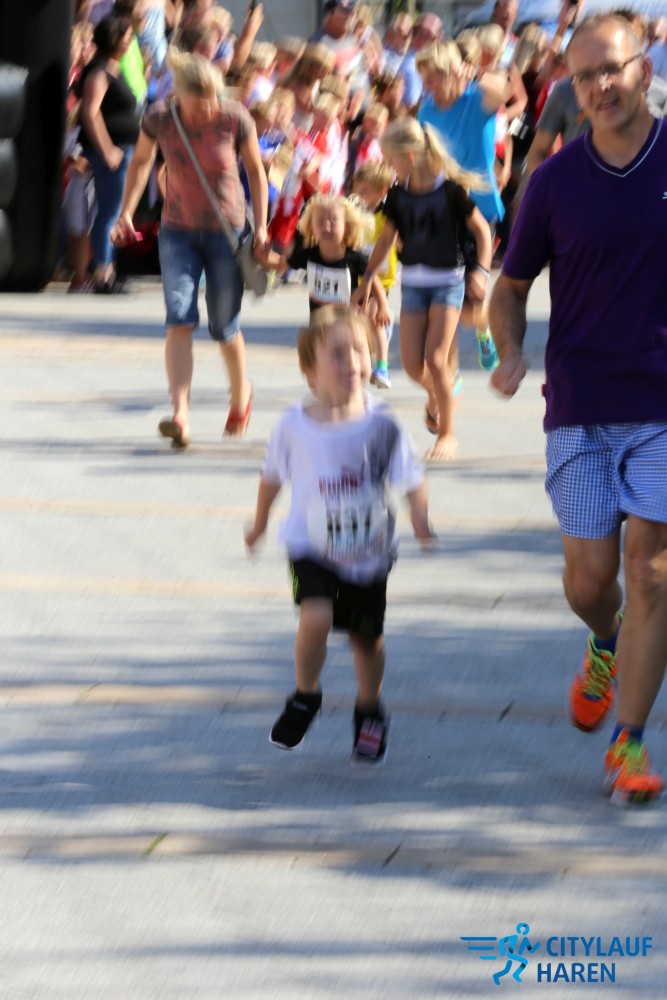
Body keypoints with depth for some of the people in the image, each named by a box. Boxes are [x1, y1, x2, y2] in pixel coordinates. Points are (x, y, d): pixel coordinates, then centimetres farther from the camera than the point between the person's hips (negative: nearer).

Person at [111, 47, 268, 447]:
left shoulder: (235, 120, -14)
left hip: (226, 230, -1)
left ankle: (241, 395, 35)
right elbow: (141, 162, 9)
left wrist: (261, 227, -2)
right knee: (180, 319, -16)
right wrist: (127, 212, 2)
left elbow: (256, 170, 0)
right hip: (178, 231, 1)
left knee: (225, 326, 6)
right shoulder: (159, 120, -10)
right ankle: (180, 414, -23)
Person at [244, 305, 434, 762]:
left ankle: (370, 712, 41)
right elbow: (274, 476, 7)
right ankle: (305, 698, 3)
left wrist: (421, 519, -27)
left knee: (367, 637, 13)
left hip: (369, 554, 1)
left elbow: (411, 480, -9)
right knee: (316, 617, -24)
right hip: (313, 549, -1)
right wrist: (260, 523, 19)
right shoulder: (295, 426, -10)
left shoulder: (381, 427, -12)